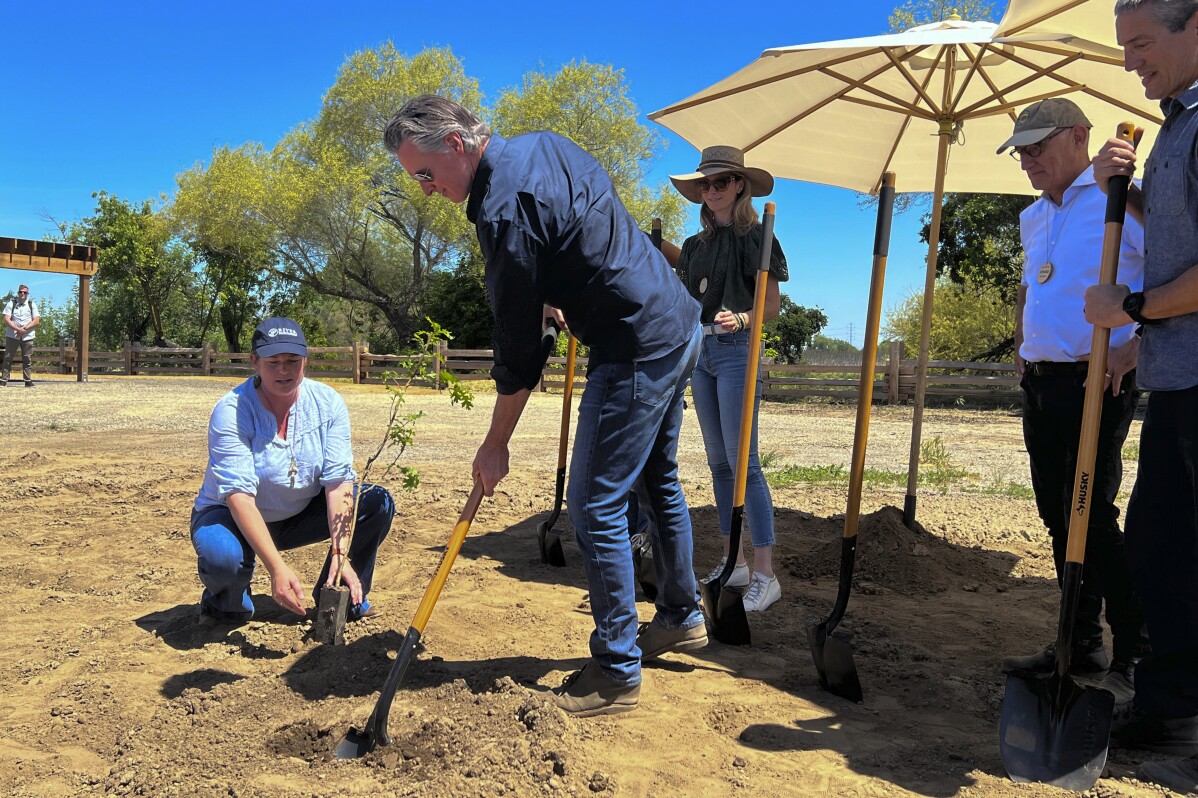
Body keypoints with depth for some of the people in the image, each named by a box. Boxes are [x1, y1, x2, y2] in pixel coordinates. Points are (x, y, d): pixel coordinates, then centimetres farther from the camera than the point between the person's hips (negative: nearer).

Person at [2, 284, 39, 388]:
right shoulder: (11, 304, 3)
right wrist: (17, 329, -19)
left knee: (27, 360, 3)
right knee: (8, 358, 0)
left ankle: (28, 381, 6)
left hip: (27, 337, 1)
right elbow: (7, 320, -5)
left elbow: (37, 321, 0)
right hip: (12, 336, -1)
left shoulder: (32, 305, 8)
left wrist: (25, 328, -14)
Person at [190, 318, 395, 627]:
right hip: (235, 518, -4)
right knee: (222, 556, -38)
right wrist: (277, 568, -43)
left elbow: (338, 482, -19)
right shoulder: (231, 411, -24)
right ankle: (226, 603, 1)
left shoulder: (328, 403, -13)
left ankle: (346, 599, 3)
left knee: (377, 502, -16)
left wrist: (341, 555, -32)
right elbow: (239, 495, -32)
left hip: (301, 515, 4)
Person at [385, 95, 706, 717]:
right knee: (658, 481, 21)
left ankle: (616, 673, 7)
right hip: (680, 326, 11)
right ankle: (682, 617, 38)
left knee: (595, 507, -4)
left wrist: (496, 445, -8)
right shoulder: (544, 144, 7)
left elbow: (519, 350, -18)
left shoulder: (504, 210, -21)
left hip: (636, 352, -11)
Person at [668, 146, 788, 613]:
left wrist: (740, 319, -22)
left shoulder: (755, 237, -3)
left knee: (743, 461, -12)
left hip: (737, 351, -7)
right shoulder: (695, 245, 16)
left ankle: (765, 574, -8)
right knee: (718, 462, 9)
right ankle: (733, 561, 17)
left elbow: (773, 305, -6)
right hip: (699, 350, 7)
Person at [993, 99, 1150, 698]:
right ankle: (1081, 644, 21)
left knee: (1090, 515, -11)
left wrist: (1136, 346, -20)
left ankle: (1134, 658, 1)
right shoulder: (1033, 218, 18)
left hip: (1096, 381, -8)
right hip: (1040, 384, 8)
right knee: (1058, 516, 10)